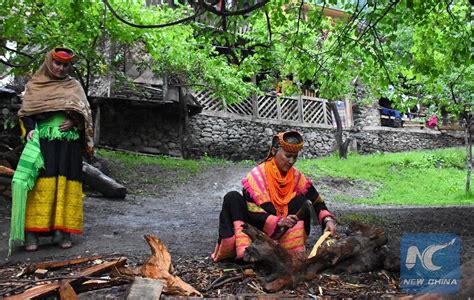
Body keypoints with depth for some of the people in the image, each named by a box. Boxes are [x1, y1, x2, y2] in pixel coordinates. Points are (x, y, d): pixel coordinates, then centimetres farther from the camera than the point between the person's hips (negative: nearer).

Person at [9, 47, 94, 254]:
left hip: (68, 143, 1)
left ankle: (62, 230, 1)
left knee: (65, 185, -3)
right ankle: (31, 231, -6)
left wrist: (74, 122, -8)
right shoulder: (35, 85, 13)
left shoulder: (74, 86, 17)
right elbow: (26, 111, 8)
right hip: (43, 141, -1)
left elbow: (85, 112, 12)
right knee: (41, 184, -9)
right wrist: (30, 129, -10)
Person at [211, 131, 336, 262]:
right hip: (255, 226, -3)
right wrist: (278, 222, -40)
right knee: (233, 198, -26)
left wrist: (327, 219, -23)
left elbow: (316, 200, -3)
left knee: (301, 202, -18)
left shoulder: (296, 176, -5)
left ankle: (294, 249, -18)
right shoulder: (257, 175, -18)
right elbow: (251, 210, -26)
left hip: (282, 231, 3)